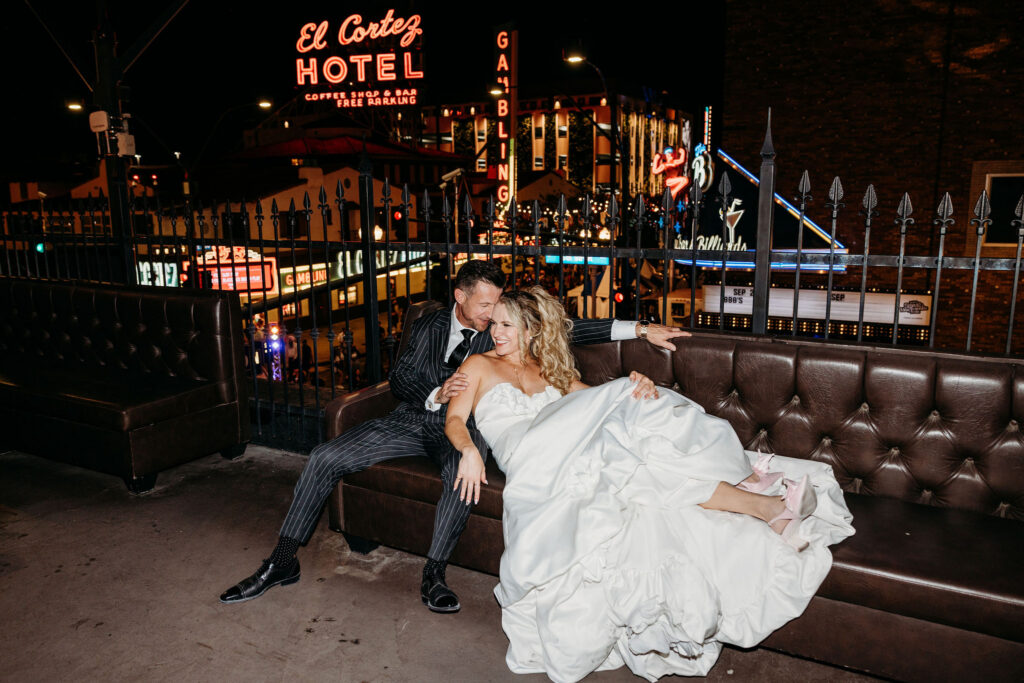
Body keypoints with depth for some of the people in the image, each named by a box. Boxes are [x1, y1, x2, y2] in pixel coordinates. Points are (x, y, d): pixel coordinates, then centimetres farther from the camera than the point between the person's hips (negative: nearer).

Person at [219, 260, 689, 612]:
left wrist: (639, 329, -16)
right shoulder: (428, 327, 2)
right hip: (414, 420, 3)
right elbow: (400, 381, 3)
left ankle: (433, 575, -19)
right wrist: (436, 395, -19)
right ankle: (283, 562, 5)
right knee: (324, 457, -9)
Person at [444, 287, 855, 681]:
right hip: (531, 459, -5)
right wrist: (468, 449, -18)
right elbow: (454, 419, 8)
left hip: (574, 453, 5)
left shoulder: (552, 371, 28)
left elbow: (593, 402, 14)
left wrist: (641, 386, -9)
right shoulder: (478, 366, 19)